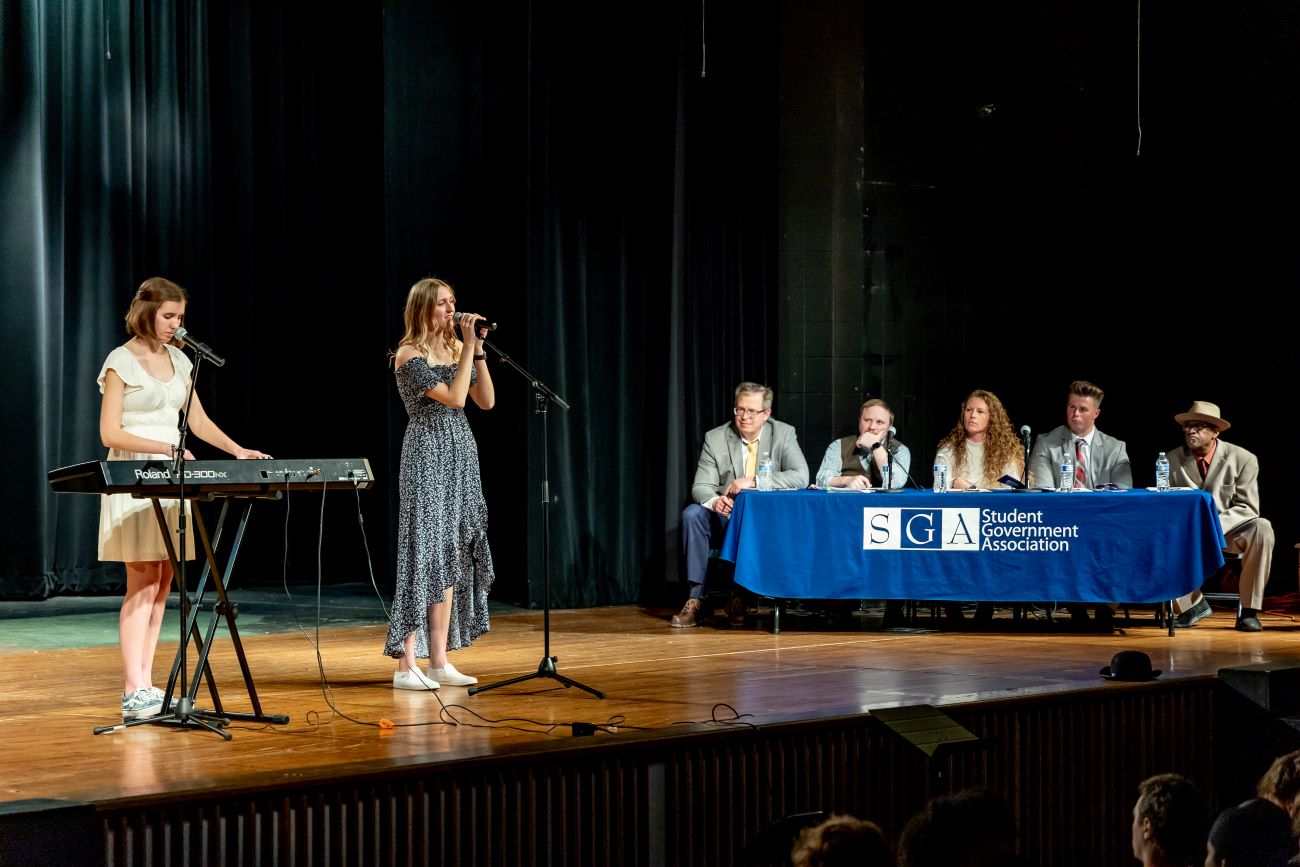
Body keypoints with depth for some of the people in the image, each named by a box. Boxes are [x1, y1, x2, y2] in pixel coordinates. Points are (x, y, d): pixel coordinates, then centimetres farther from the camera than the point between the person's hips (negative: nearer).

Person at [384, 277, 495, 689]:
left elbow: (486, 401, 6)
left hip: (460, 455, 7)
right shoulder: (409, 355, -9)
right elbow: (454, 397, -19)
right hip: (427, 457, -7)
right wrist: (469, 348, -13)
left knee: (451, 557, 6)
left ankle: (439, 661, 10)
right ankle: (406, 665, -7)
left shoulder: (455, 348, 12)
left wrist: (477, 350, -2)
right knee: (424, 553, -10)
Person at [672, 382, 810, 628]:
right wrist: (714, 501, -30)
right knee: (692, 514, -26)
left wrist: (754, 482, -25)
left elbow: (800, 477, -15)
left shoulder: (783, 434, -2)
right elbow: (701, 486, -4)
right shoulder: (715, 438, 1)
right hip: (726, 517, 1)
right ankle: (696, 597, -26)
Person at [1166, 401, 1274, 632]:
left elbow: (1247, 508, -9)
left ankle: (1249, 611, -25)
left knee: (1261, 529, -34)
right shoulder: (1173, 459, 0)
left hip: (1229, 530, -2)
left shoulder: (1243, 459, -6)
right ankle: (1193, 603, -9)